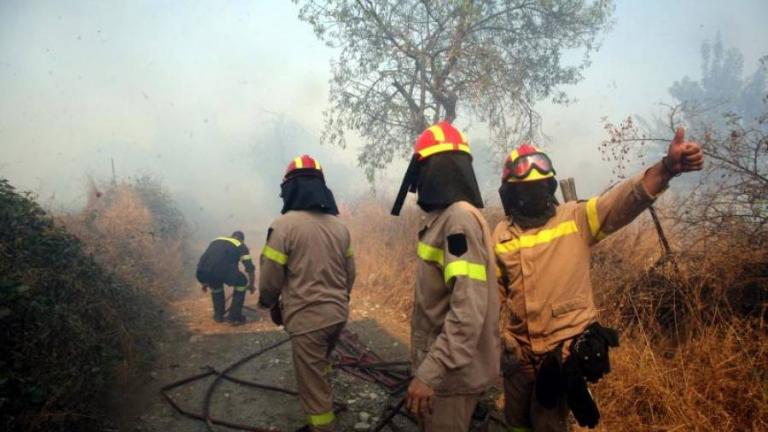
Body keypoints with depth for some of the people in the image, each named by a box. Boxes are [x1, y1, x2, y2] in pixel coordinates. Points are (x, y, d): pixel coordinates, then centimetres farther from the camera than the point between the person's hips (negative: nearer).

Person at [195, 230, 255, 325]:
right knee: (242, 283, 24)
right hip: (222, 270, -4)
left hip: (201, 273, 4)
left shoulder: (216, 241, 36)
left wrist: (205, 283, 55)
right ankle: (234, 317, 23)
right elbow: (250, 268, 21)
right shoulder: (241, 246, 24)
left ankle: (218, 315, 37)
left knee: (215, 285, 37)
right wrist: (251, 285, 38)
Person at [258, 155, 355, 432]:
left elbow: (270, 277, -11)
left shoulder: (285, 224, -15)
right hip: (338, 313, 8)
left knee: (312, 384, 6)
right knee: (318, 368, 31)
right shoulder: (339, 225, 5)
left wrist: (271, 304, 8)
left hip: (307, 317, -7)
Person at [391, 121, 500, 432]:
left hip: (451, 371, -9)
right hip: (441, 361, 9)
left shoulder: (460, 220, -21)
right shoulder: (445, 217, 9)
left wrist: (430, 373, -30)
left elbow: (469, 310, -29)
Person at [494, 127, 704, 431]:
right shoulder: (502, 235, -1)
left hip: (566, 349, -3)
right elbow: (493, 293, 8)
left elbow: (624, 200, -24)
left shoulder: (576, 219, -7)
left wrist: (667, 167, -41)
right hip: (518, 352, 3)